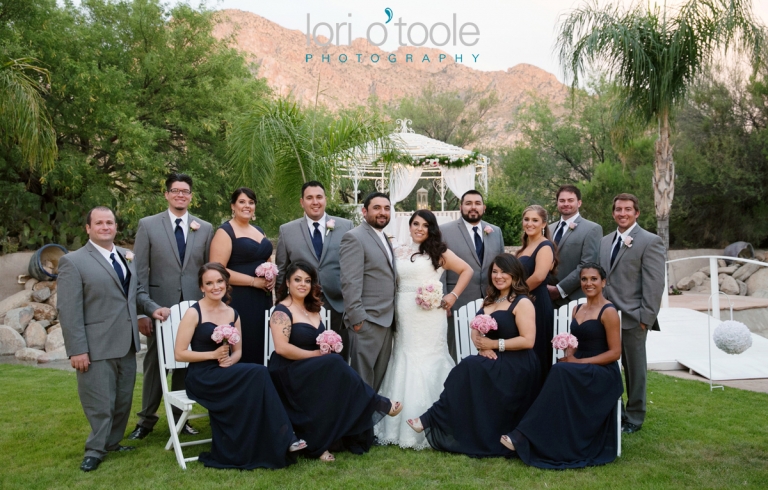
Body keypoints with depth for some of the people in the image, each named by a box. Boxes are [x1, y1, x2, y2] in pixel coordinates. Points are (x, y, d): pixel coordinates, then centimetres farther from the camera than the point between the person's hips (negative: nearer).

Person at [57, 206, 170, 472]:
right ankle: (95, 450, 21)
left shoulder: (127, 256, 12)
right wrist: (77, 350, -17)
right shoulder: (73, 261, -8)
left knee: (123, 398, 15)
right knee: (99, 402, 3)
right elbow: (69, 310, -12)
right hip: (96, 346, -6)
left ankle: (112, 442, 32)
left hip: (126, 343, 7)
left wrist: (152, 308, -2)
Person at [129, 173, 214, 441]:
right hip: (159, 306, -1)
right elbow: (139, 271, -2)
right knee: (155, 362, 9)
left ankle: (180, 417, 23)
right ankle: (147, 419, 24)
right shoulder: (148, 225, 1)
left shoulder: (205, 228, 6)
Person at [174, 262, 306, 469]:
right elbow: (179, 353, -7)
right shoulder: (193, 313, -5)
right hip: (202, 377, -5)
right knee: (258, 373, -28)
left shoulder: (232, 314, 11)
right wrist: (213, 354, -16)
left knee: (255, 379, -31)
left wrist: (230, 360, -7)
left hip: (226, 374, 5)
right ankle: (282, 437, -22)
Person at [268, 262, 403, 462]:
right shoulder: (282, 311, -8)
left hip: (316, 370, 7)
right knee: (335, 364, -29)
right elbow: (281, 348, -20)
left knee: (334, 375, -25)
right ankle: (378, 406, -16)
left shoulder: (313, 309, 15)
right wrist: (316, 354, -15)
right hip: (289, 373, -7)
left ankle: (321, 443, -24)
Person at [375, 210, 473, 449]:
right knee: (404, 364, 5)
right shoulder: (399, 252, 13)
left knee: (429, 362, 0)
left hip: (430, 316, -3)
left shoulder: (438, 252, 4)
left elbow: (467, 270, 6)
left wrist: (453, 295, -3)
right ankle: (404, 426, 15)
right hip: (404, 318, 3)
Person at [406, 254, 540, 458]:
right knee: (468, 369, -24)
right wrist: (482, 346, -9)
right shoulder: (489, 301, 17)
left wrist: (495, 344, -16)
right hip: (494, 363, 7)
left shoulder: (522, 303, -8)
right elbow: (476, 331, 13)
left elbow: (527, 340, -17)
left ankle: (431, 420, -24)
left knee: (468, 369, -27)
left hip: (516, 367, -7)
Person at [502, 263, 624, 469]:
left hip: (602, 373, -6)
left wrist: (580, 362, -16)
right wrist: (569, 356, -4)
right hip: (579, 372, 6)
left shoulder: (608, 312, -7)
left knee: (561, 372, -32)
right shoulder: (578, 309, 14)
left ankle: (524, 437, -33)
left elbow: (615, 352, -10)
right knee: (561, 372, -27)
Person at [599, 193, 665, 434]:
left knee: (634, 369, 7)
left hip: (632, 318, -5)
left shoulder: (650, 242, -6)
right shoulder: (605, 241, 14)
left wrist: (646, 317, -15)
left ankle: (634, 418, 21)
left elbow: (654, 284, -11)